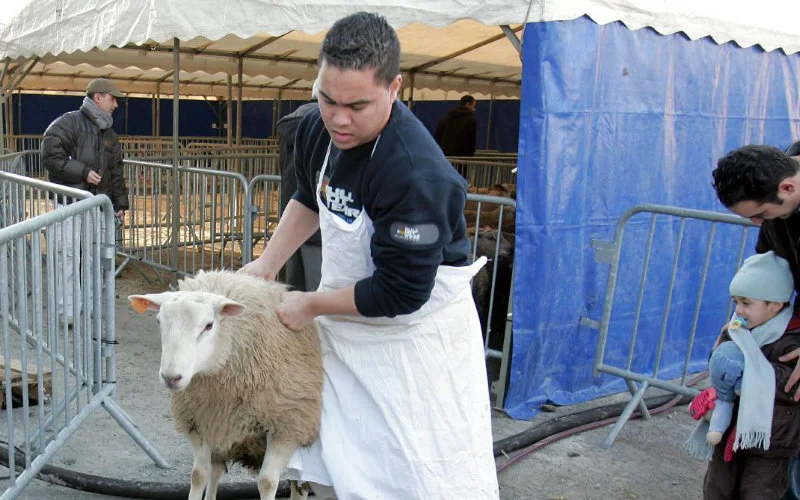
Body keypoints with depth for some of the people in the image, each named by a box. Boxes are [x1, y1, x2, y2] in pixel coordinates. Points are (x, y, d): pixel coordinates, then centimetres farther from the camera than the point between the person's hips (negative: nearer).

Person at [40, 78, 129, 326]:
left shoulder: (109, 134, 19)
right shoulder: (68, 123, -5)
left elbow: (116, 172, 23)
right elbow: (50, 156, -14)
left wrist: (120, 203, 19)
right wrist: (83, 172, -17)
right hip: (71, 201, -7)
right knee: (69, 255, -8)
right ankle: (67, 312, -2)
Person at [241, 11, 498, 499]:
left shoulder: (417, 174, -33)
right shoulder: (318, 129, -8)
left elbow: (399, 295, -28)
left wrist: (310, 304, -15)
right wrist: (267, 264, 11)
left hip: (417, 335, -7)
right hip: (344, 325, 7)